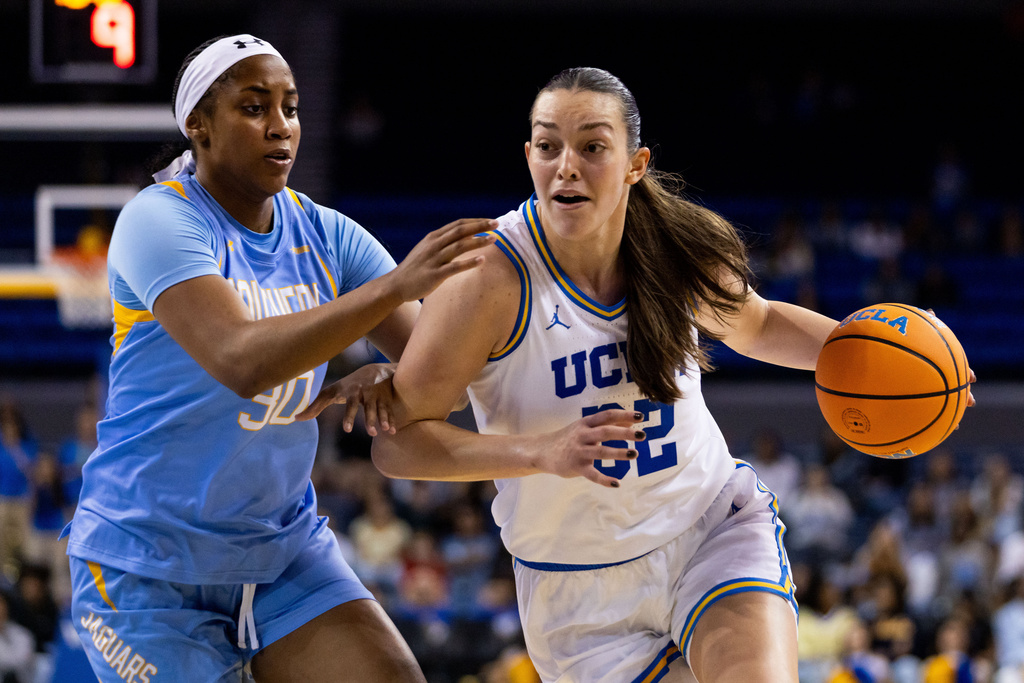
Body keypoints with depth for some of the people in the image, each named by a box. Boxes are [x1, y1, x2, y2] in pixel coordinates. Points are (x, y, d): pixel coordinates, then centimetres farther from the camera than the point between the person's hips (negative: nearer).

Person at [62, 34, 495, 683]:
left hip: (285, 546, 5)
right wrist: (396, 284, -40)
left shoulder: (324, 235, 2)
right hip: (149, 565, -5)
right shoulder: (159, 222, -17)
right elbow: (242, 361, -33)